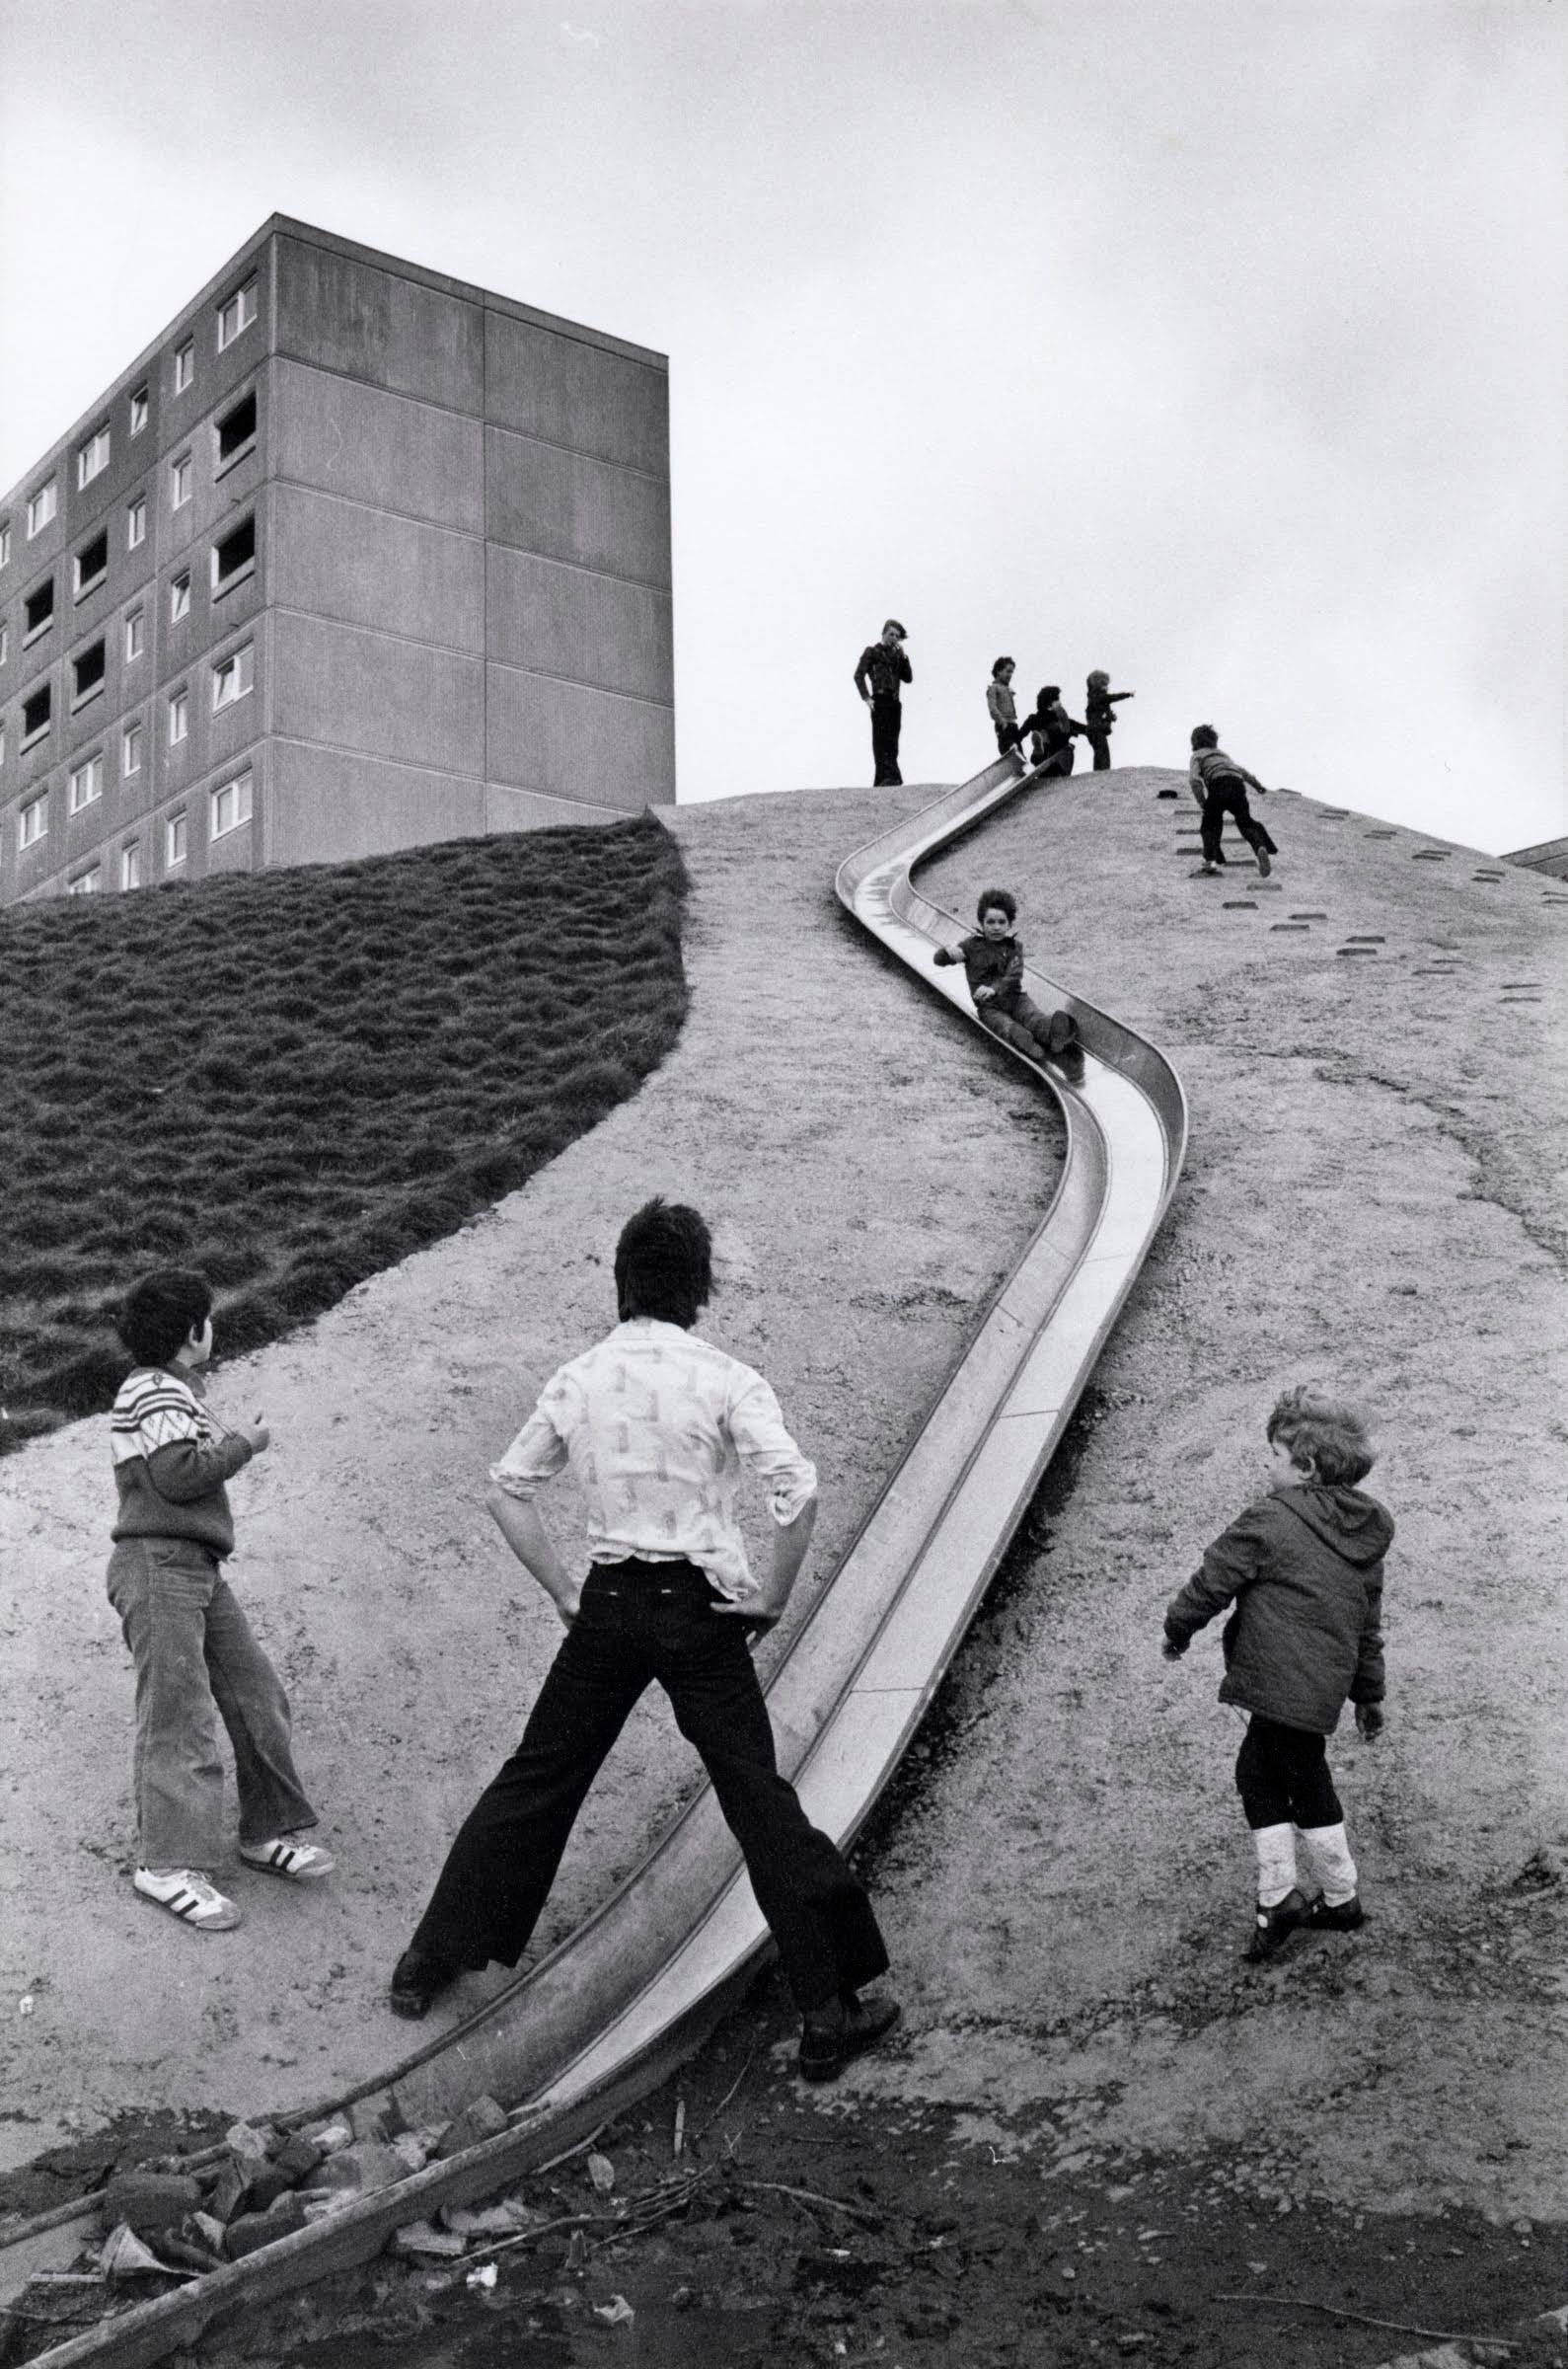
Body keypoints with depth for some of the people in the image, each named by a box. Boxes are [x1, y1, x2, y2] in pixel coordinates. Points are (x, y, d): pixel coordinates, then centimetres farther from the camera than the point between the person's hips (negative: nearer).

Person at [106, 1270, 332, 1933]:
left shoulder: (172, 1390, 21)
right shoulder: (158, 1390, -10)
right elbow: (177, 1473, -20)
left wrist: (220, 1440, 14)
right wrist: (242, 1445, -8)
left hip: (198, 1571, 10)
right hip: (158, 1563, -10)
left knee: (256, 1695, 9)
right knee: (180, 1713, -12)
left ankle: (267, 1832, 18)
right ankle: (167, 1864, -10)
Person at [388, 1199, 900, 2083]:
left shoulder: (578, 1378, 4)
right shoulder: (724, 1379, -9)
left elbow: (507, 1490, 10)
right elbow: (800, 1491, -19)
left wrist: (564, 1592, 13)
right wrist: (774, 1595, -6)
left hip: (608, 1604, 4)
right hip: (699, 1611, -3)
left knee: (537, 1780, 17)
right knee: (761, 1805, 4)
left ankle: (433, 1961, 28)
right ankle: (832, 2010, 11)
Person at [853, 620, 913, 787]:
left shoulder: (896, 655, 22)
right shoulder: (872, 651, 6)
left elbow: (908, 678, 14)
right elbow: (859, 675, -3)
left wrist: (904, 656, 4)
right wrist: (866, 697, -12)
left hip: (894, 703, 6)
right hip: (880, 701, -6)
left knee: (891, 743, 3)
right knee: (881, 740, -14)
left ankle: (881, 781, 6)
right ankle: (892, 777, -24)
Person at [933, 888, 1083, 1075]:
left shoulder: (1014, 946, 15)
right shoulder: (972, 945, 17)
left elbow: (1013, 977, -4)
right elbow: (938, 959, 20)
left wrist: (994, 989, -26)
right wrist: (948, 952, -7)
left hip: (1015, 998, 2)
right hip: (989, 1007, -2)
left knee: (1033, 1017, -35)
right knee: (1009, 1029, -37)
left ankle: (1055, 1029, -71)